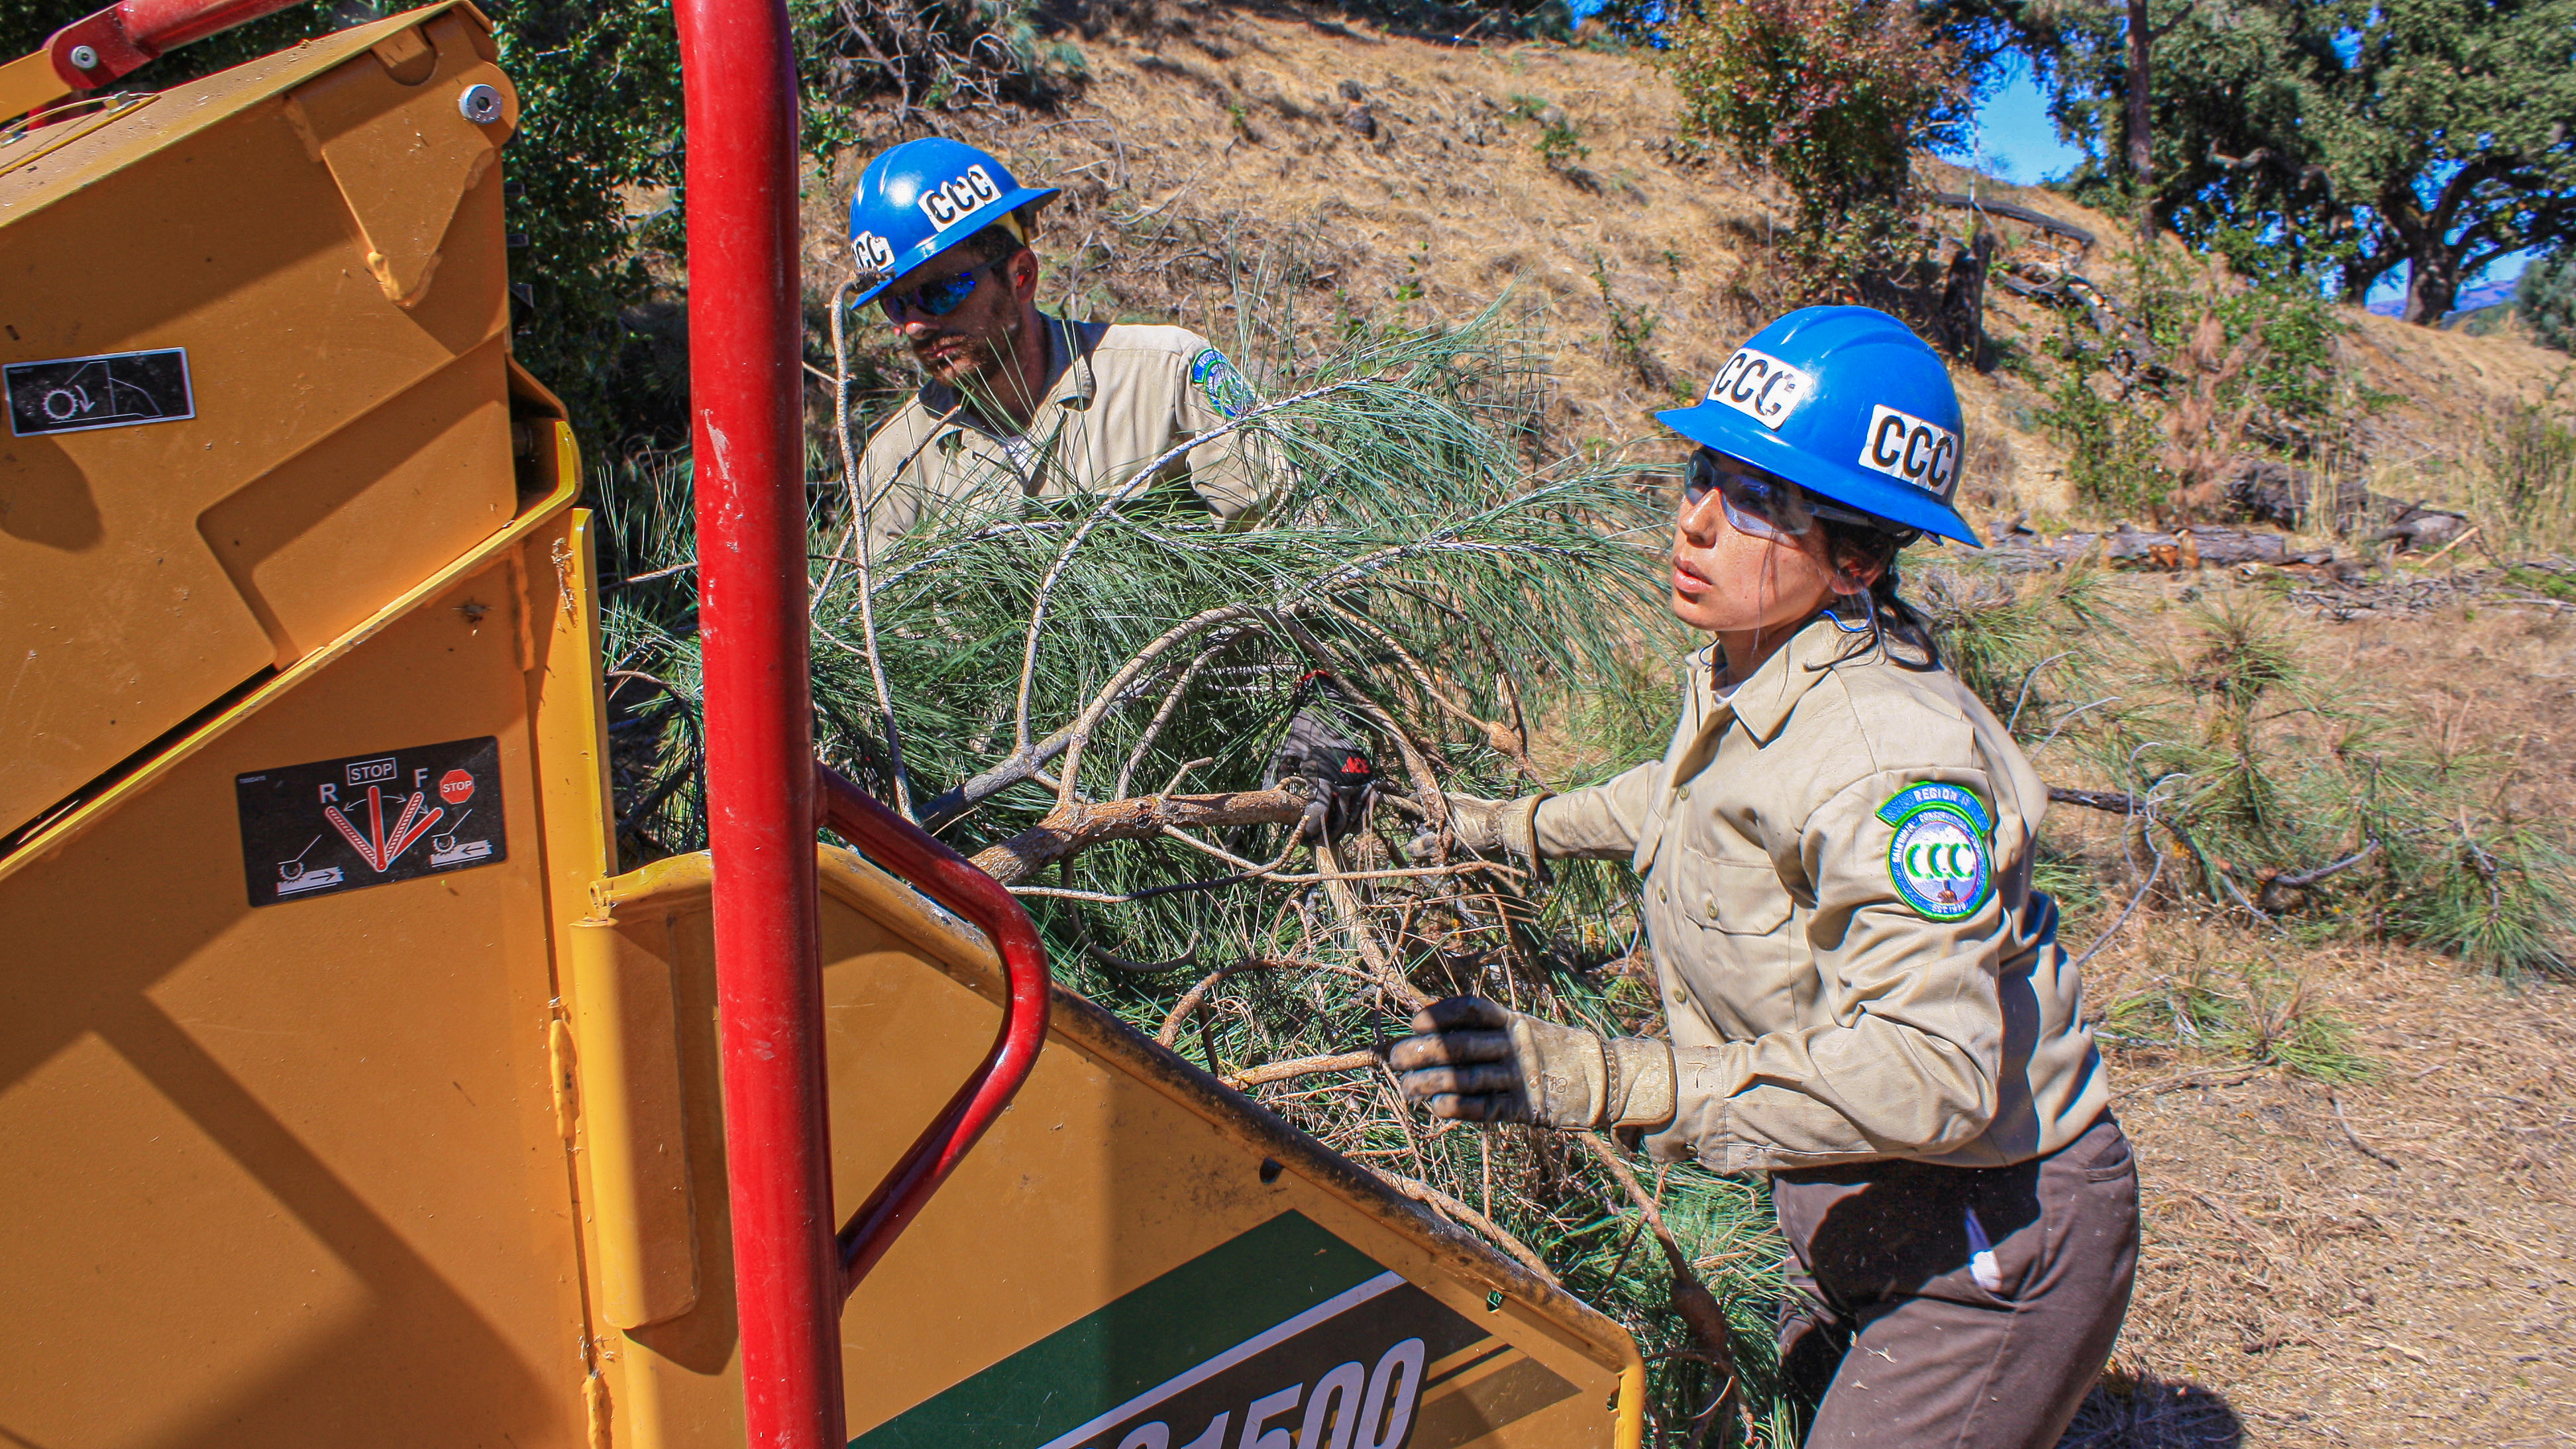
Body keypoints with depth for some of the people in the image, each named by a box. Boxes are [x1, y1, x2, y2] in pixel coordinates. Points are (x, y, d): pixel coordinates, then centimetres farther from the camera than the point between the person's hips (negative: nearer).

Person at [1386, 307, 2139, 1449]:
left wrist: (1609, 1083, -46)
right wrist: (1514, 827, 26)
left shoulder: (1895, 761, -31)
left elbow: (1932, 1066, -39)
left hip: (1993, 1249, -9)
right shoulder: (1739, 670, -3)